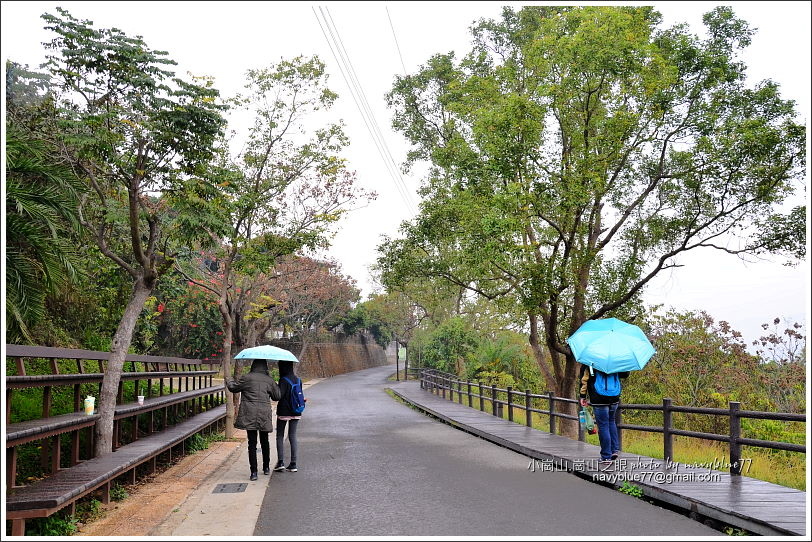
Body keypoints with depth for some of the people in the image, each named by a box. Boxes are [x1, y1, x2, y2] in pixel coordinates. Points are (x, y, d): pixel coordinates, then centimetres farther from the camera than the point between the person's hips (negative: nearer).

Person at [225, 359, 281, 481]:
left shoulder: (246, 378, -3)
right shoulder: (269, 380, 4)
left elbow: (233, 388, 8)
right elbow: (278, 396, 12)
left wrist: (228, 380, 29)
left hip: (250, 415, -2)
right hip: (265, 415, 3)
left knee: (252, 443, 0)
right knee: (264, 441, 18)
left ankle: (253, 472, -4)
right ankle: (266, 468, 30)